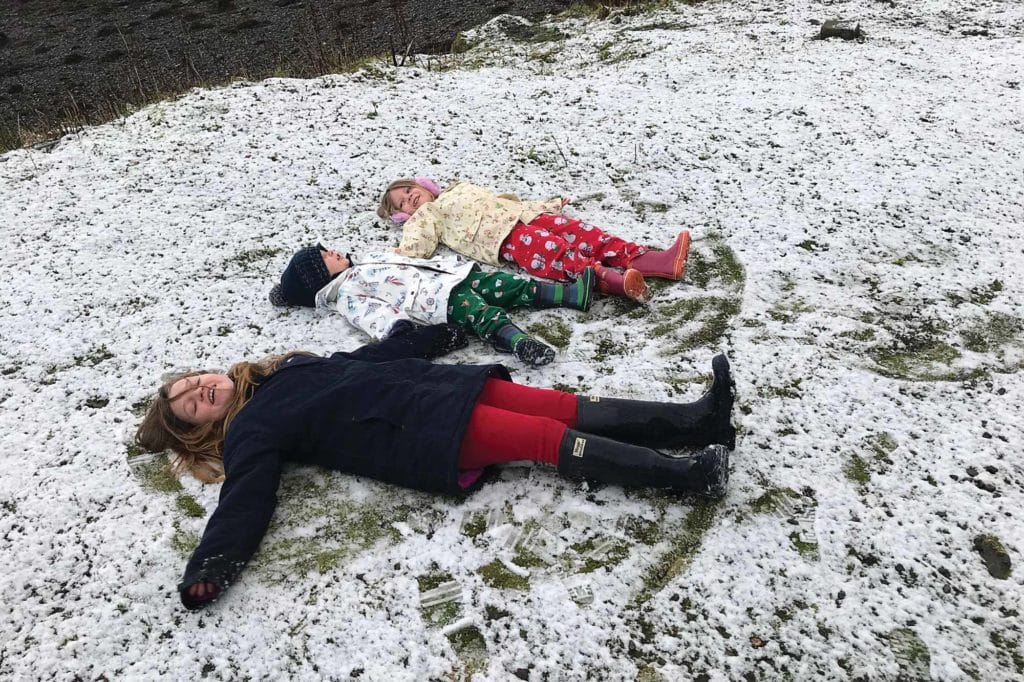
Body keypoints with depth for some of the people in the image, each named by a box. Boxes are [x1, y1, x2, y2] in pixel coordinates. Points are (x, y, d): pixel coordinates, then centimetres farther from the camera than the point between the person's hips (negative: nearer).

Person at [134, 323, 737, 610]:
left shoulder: (287, 369, 26)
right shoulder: (249, 438, 4)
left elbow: (366, 358, 31)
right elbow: (244, 504, -11)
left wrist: (437, 336, 34)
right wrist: (208, 571, -31)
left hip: (437, 384, 7)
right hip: (423, 433, -7)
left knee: (568, 407, -6)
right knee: (551, 437, -19)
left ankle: (697, 419, -8)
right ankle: (686, 474, -19)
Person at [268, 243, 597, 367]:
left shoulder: (365, 261, 31)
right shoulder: (346, 293, 4)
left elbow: (412, 261, 33)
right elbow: (373, 313, -14)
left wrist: (449, 265, 29)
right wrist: (398, 330, -31)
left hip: (448, 274, 8)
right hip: (438, 298, -8)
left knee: (502, 284, -5)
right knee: (480, 312, -33)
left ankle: (572, 294, -10)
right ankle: (519, 342, -52)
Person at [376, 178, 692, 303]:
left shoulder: (461, 189, 39)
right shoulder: (423, 217, 21)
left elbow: (503, 199, 39)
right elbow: (415, 247, 2)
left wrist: (547, 205, 36)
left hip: (523, 215, 7)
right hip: (499, 236, -6)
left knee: (580, 230, -14)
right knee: (551, 248, -33)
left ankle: (644, 259, -27)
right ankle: (604, 277, -55)